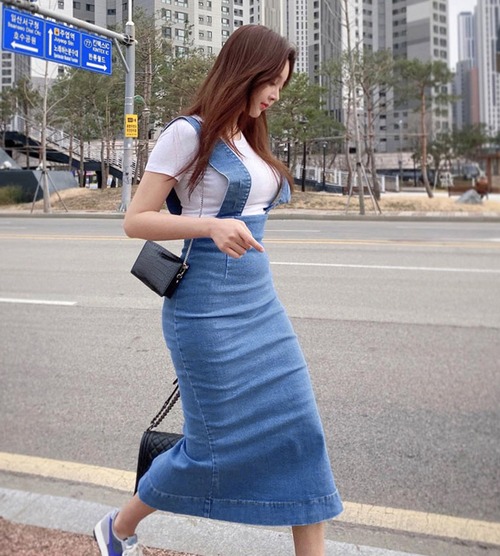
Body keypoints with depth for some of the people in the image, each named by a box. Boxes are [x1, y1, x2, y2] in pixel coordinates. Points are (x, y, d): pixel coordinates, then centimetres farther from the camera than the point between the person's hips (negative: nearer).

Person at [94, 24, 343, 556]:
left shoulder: (249, 140, 15)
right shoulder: (188, 134, -8)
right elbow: (135, 220, -11)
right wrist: (211, 226, -25)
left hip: (259, 301, 8)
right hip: (207, 306, -8)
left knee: (299, 430, 5)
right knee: (216, 442, 2)